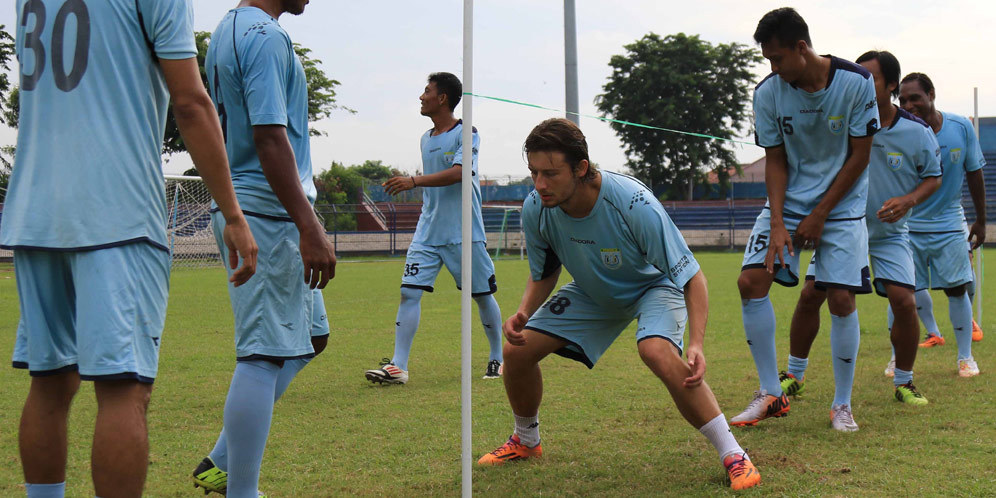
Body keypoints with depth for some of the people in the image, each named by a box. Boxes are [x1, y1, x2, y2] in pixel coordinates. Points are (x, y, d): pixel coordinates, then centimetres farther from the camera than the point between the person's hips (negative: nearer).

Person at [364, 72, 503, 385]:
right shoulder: (426, 139, 15)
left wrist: (413, 181, -30)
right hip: (428, 231, 6)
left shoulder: (466, 133, -7)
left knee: (482, 295, 4)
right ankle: (398, 366, -7)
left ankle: (497, 359, 22)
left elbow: (457, 172, -23)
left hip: (464, 232, -6)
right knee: (409, 291, -6)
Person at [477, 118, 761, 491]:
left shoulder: (634, 204, -38)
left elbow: (692, 277, -31)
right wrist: (523, 314, -22)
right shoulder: (535, 209, -23)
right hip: (593, 292, 5)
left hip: (654, 285, -5)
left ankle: (733, 456, -21)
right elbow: (543, 275, -2)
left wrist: (696, 344, -45)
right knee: (518, 350, -5)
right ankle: (525, 442, 26)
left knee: (657, 351, -36)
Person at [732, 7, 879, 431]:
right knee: (751, 281, -12)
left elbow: (859, 156, -9)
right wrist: (777, 223, -14)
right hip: (788, 203, 3)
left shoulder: (856, 82, -15)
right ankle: (770, 395, 0)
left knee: (841, 298, -11)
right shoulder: (768, 91, -8)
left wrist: (819, 215, -12)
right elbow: (775, 160, -2)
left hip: (841, 206, -2)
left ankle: (842, 404, 7)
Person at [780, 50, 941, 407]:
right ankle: (794, 375, 12)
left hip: (890, 233, 0)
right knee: (811, 294, -7)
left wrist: (908, 200, -18)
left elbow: (934, 176, 1)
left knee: (904, 301, -13)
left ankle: (904, 382, 9)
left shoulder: (916, 132, -13)